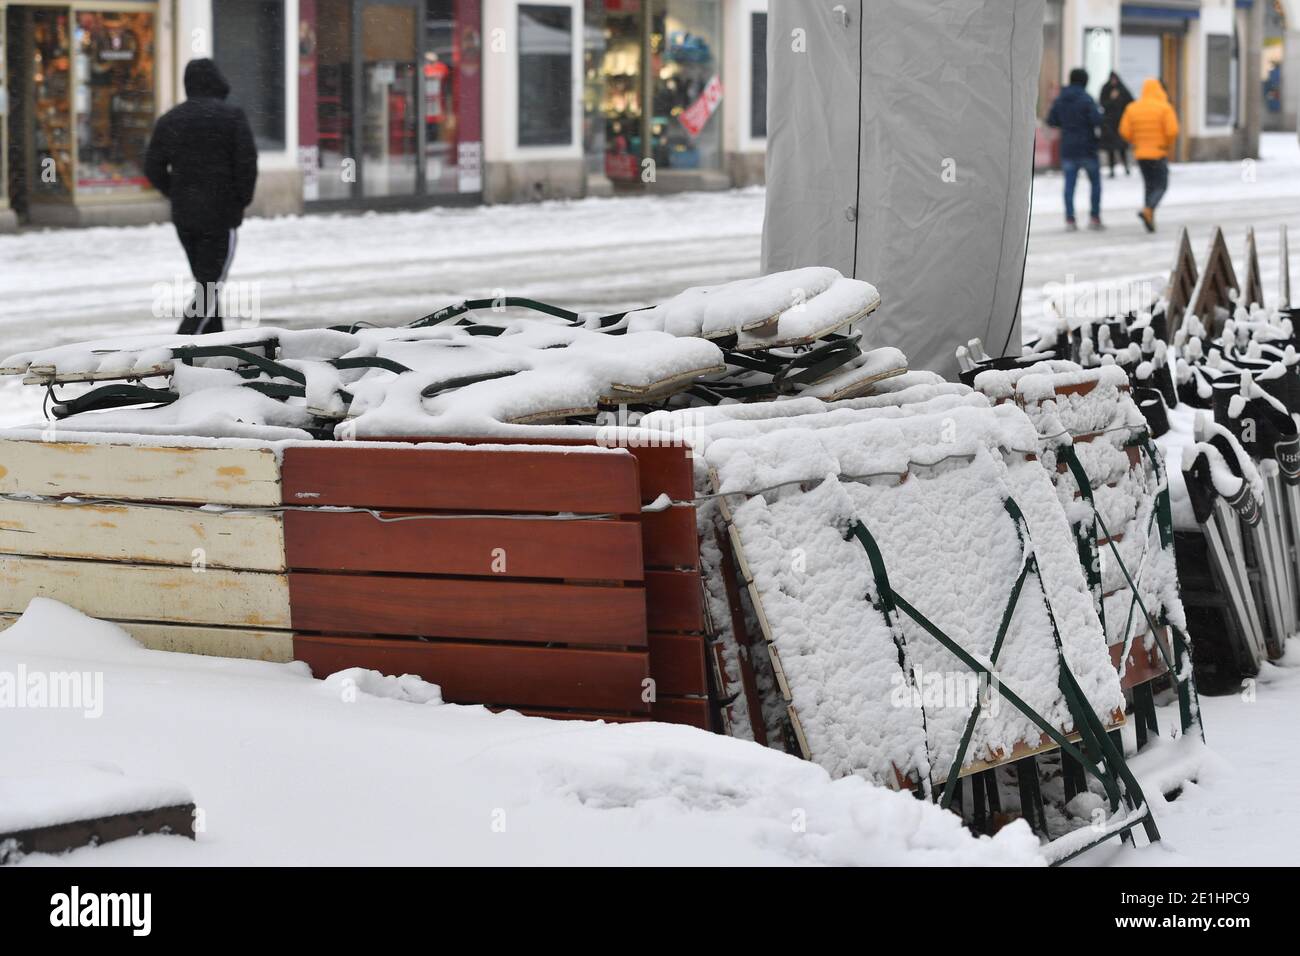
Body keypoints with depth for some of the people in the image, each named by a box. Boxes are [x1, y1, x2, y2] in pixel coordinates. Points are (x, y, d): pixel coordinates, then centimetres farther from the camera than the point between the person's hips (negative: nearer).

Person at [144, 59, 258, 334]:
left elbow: (153, 167, 5)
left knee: (204, 283, 18)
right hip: (220, 217, -5)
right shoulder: (232, 117, -8)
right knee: (209, 288, -4)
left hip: (183, 217, 5)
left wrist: (177, 195, 14)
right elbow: (246, 164, -13)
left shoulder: (169, 120, 7)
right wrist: (242, 201, 1)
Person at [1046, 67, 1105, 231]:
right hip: (1087, 149, -3)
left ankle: (1070, 219, -5)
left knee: (1069, 184, 2)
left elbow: (1051, 121, 7)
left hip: (1067, 148, 3)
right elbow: (1097, 120, -20)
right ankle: (1094, 217, 8)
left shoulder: (1060, 100, 4)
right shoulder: (1086, 99, -12)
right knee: (1095, 182, 11)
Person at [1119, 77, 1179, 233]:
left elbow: (1124, 131, -2)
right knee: (1161, 186, 1)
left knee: (1149, 185, 15)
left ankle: (1150, 220, 10)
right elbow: (1172, 131, -16)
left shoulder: (1132, 108, 2)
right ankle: (1147, 210, -23)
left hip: (1140, 154, 4)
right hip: (1159, 154, -4)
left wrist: (1137, 142, 12)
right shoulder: (1164, 108, -9)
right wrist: (1168, 146, 2)